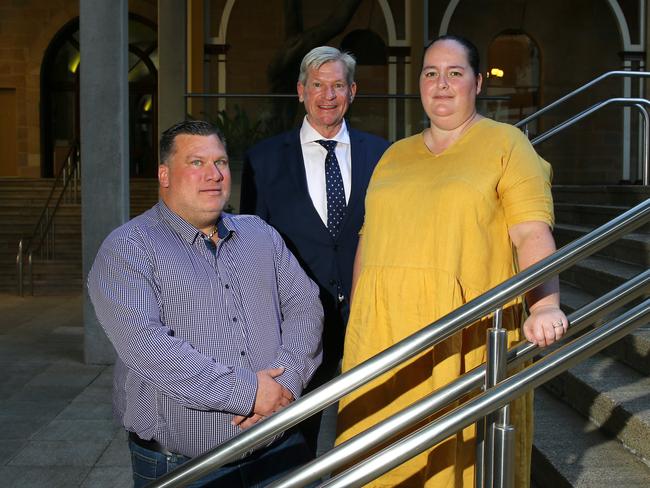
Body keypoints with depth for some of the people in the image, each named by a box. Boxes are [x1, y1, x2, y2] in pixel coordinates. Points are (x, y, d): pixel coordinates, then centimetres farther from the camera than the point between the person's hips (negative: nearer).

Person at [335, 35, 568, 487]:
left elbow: (532, 233, -9)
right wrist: (356, 321, 11)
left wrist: (545, 305, -24)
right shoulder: (395, 154, 18)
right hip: (384, 329, 4)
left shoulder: (506, 144, 3)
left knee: (459, 452, 0)